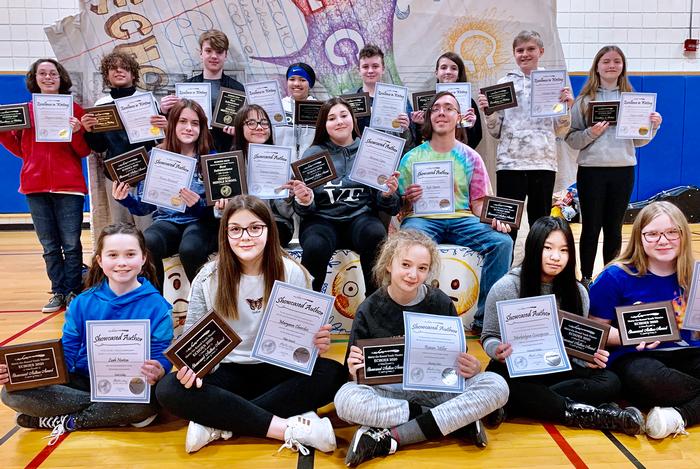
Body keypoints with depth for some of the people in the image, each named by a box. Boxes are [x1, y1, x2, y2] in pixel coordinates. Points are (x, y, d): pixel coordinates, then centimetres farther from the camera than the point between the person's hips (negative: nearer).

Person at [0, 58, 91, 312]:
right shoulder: (26, 110, 11)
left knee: (71, 245, -2)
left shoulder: (74, 109, 2)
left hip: (68, 186, -3)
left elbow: (84, 152, 0)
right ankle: (58, 292, 16)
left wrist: (76, 132, -18)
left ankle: (74, 293, 8)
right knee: (50, 246, 8)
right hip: (35, 188, 3)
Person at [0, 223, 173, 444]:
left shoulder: (156, 306, -9)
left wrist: (157, 372, -34)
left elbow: (162, 357, -9)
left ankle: (67, 421, -13)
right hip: (84, 381, 4)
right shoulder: (82, 303, 1)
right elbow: (66, 353, 4)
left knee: (148, 401, -38)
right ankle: (116, 414, -15)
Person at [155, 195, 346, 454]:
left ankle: (220, 424, -26)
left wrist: (316, 343, -25)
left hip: (277, 370, 1)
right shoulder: (208, 277, -6)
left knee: (332, 374, -28)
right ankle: (290, 428, -31)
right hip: (226, 371, 0)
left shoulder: (291, 273, -6)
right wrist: (189, 364, -26)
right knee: (169, 389, -29)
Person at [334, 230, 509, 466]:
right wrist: (355, 372, -23)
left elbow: (459, 359, 6)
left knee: (496, 385, -24)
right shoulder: (369, 310, -4)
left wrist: (471, 369, -17)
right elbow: (357, 371, 0)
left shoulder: (441, 303, -2)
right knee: (345, 398, -32)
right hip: (388, 392, -1)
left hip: (437, 389, 2)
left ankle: (391, 438, -27)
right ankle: (458, 420, -22)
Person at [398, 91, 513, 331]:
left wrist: (493, 219, -10)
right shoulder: (412, 157, 10)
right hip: (423, 219, -2)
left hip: (462, 219, 2)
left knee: (503, 241, -24)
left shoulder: (470, 158, 14)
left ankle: (485, 317, -13)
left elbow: (479, 202, 11)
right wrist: (407, 200, -15)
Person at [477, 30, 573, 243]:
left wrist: (567, 106, -5)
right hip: (510, 162, -1)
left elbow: (560, 131, 11)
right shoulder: (505, 83, 7)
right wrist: (488, 111, -9)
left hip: (544, 162, 1)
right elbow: (496, 131, 8)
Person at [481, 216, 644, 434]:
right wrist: (498, 351, -26)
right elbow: (489, 336, -2)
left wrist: (591, 357, -14)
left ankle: (534, 403, -27)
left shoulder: (577, 292, 3)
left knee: (609, 382, -22)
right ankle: (581, 412, -29)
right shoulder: (505, 287, -8)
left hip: (558, 369, 4)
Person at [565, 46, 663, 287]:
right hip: (591, 170, -2)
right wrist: (591, 134, -19)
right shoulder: (584, 100, 1)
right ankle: (586, 278, 15)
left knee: (614, 228, 10)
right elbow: (571, 139, -2)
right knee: (591, 228, 4)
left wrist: (654, 126, -6)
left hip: (623, 170, 2)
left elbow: (638, 140, 12)